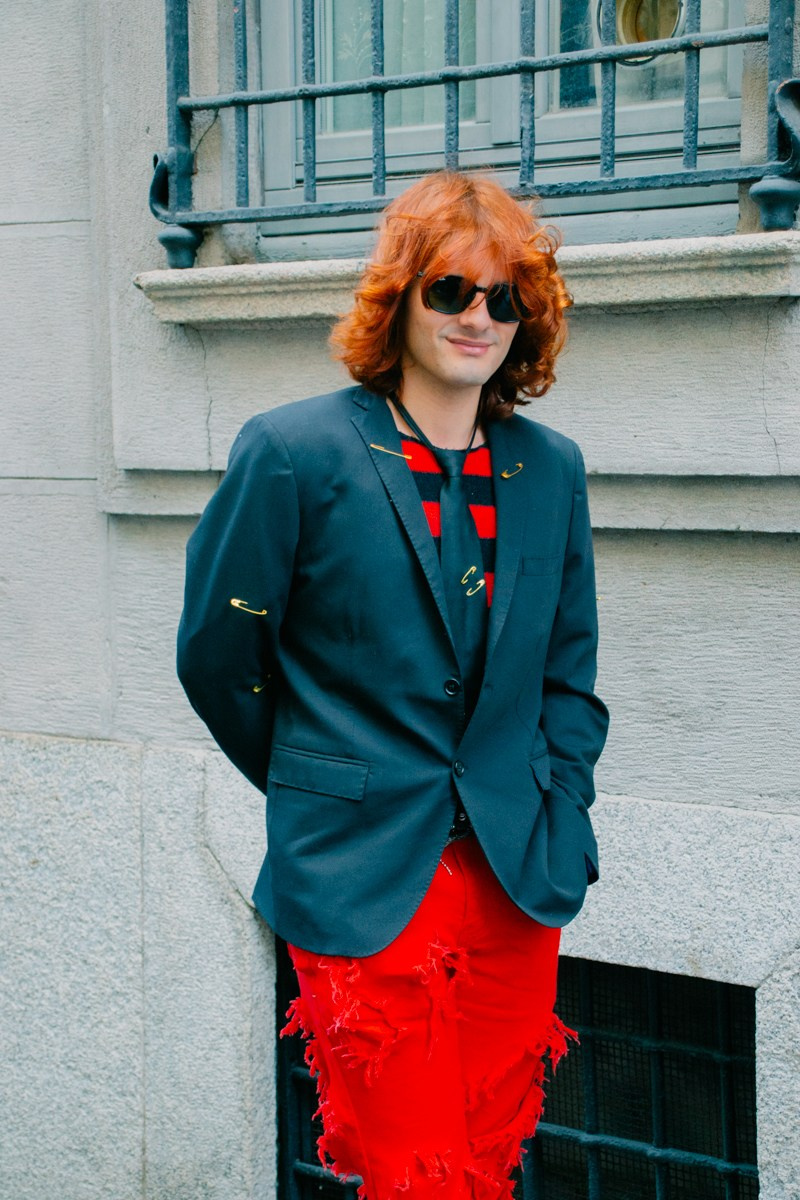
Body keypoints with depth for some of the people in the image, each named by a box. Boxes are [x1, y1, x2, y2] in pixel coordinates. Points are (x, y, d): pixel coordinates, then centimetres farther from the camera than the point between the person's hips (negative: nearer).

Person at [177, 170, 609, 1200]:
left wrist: (559, 824, 6)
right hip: (365, 887, -4)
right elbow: (216, 658, 1)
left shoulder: (551, 470, 7)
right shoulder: (293, 452, -7)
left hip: (516, 882, 5)